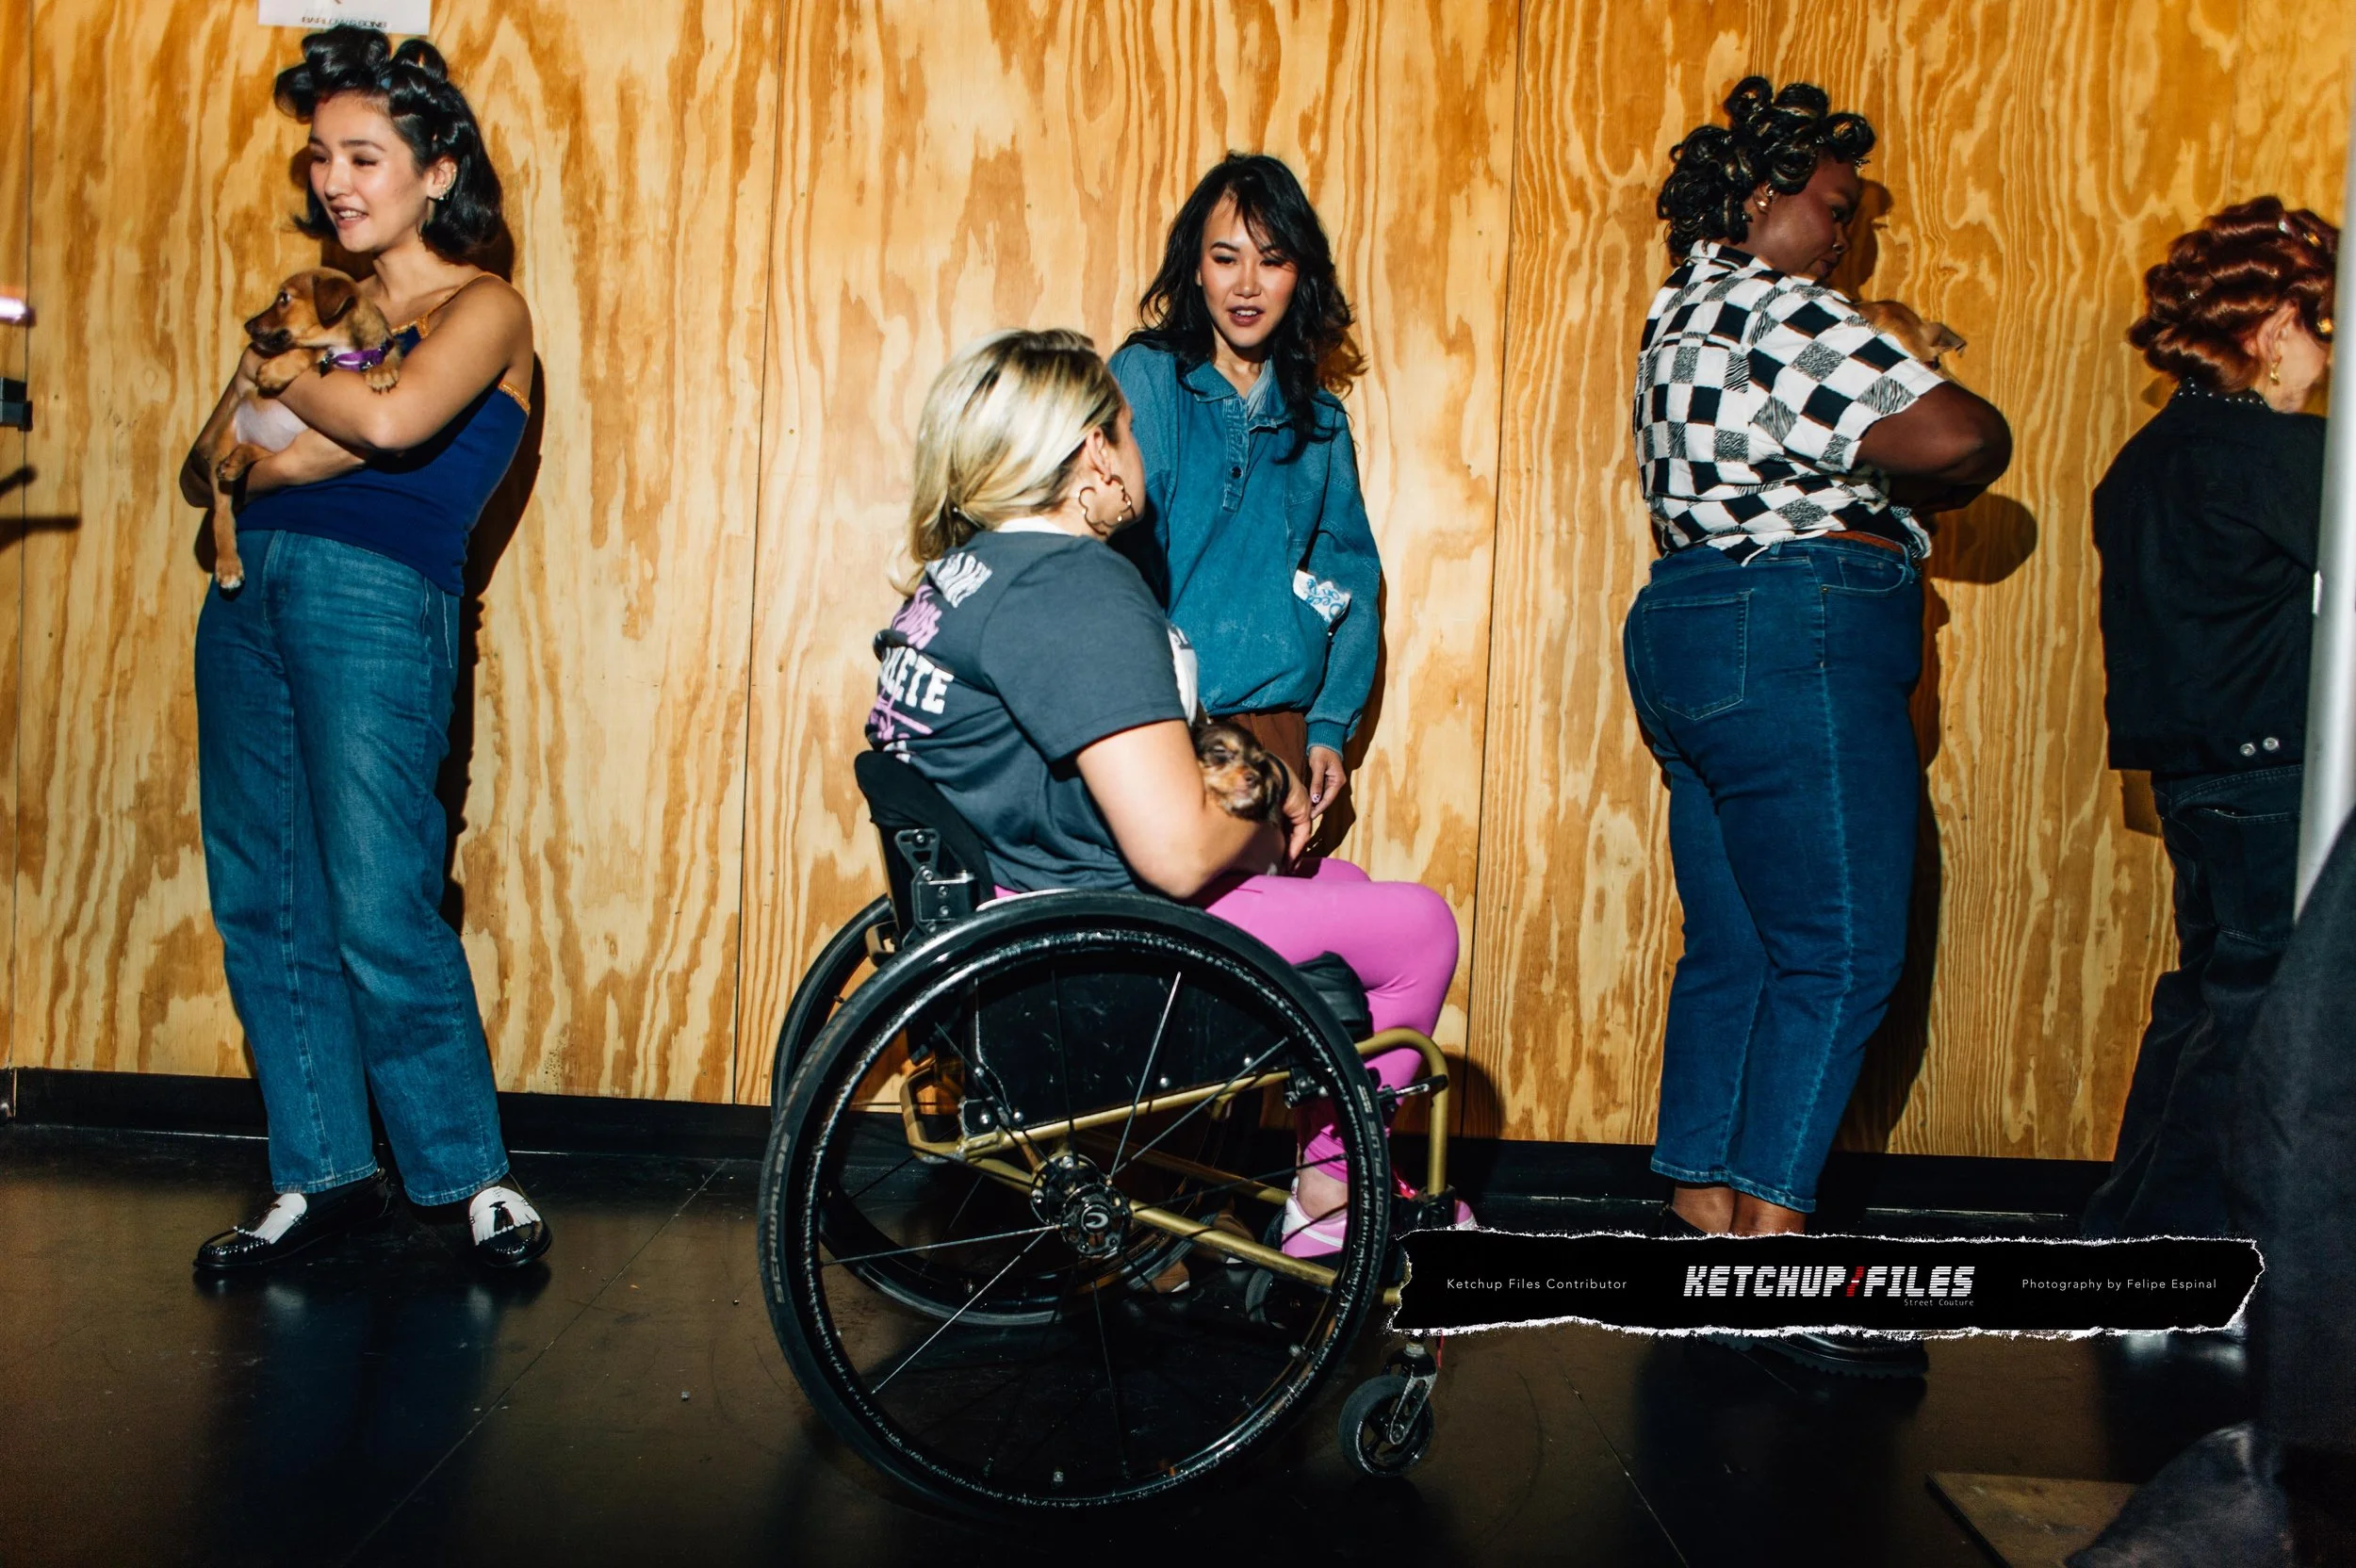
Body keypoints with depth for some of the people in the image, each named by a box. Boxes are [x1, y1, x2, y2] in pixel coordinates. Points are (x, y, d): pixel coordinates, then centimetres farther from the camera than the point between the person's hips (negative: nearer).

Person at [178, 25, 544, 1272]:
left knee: (379, 913, -8)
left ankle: (472, 1173, 6)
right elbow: (207, 469, 10)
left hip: (375, 604, -6)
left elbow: (393, 420, -19)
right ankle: (322, 1174, 16)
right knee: (261, 905, 6)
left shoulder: (483, 309, 1)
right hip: (249, 595, 7)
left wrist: (290, 388, -1)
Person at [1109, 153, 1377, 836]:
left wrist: (1330, 725, 4)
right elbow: (1113, 561, -9)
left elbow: (1350, 578, 14)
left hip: (1284, 729, 4)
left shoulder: (1319, 419, 12)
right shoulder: (1145, 378, -2)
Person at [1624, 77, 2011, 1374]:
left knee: (1735, 952, 12)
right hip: (1799, 639, -10)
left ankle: (1699, 1215, 17)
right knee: (1840, 956, -7)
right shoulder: (1776, 310, -12)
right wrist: (1898, 495, -1)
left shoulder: (1681, 316, 19)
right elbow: (1961, 440, -21)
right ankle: (1768, 1253, -6)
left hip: (1688, 633, 10)